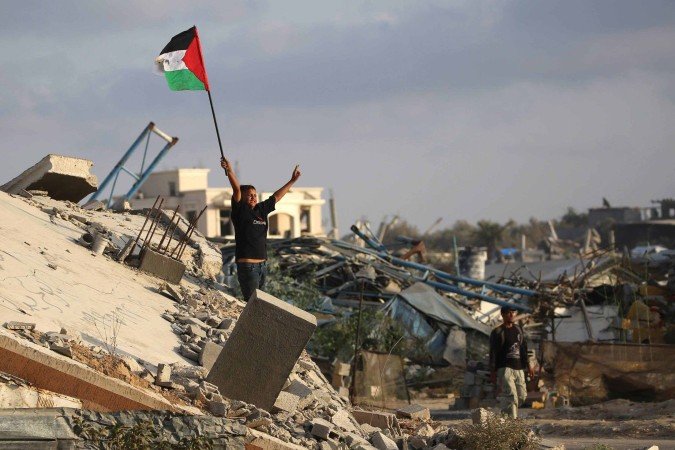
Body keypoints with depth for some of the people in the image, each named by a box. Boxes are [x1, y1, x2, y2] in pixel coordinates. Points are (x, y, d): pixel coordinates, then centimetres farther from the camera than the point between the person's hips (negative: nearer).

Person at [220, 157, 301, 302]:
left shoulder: (261, 210, 14)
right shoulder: (240, 211, -3)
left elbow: (276, 197, 26)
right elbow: (237, 190, -18)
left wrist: (292, 181, 35)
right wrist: (229, 172, -32)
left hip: (262, 264, 7)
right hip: (247, 264, -7)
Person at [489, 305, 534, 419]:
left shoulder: (518, 329, 15)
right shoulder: (497, 332, -3)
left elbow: (523, 349, 20)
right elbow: (493, 353, -5)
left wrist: (528, 366, 15)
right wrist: (493, 372, -10)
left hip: (519, 368, 6)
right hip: (505, 368, -6)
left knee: (522, 395, 6)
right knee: (511, 395, -16)